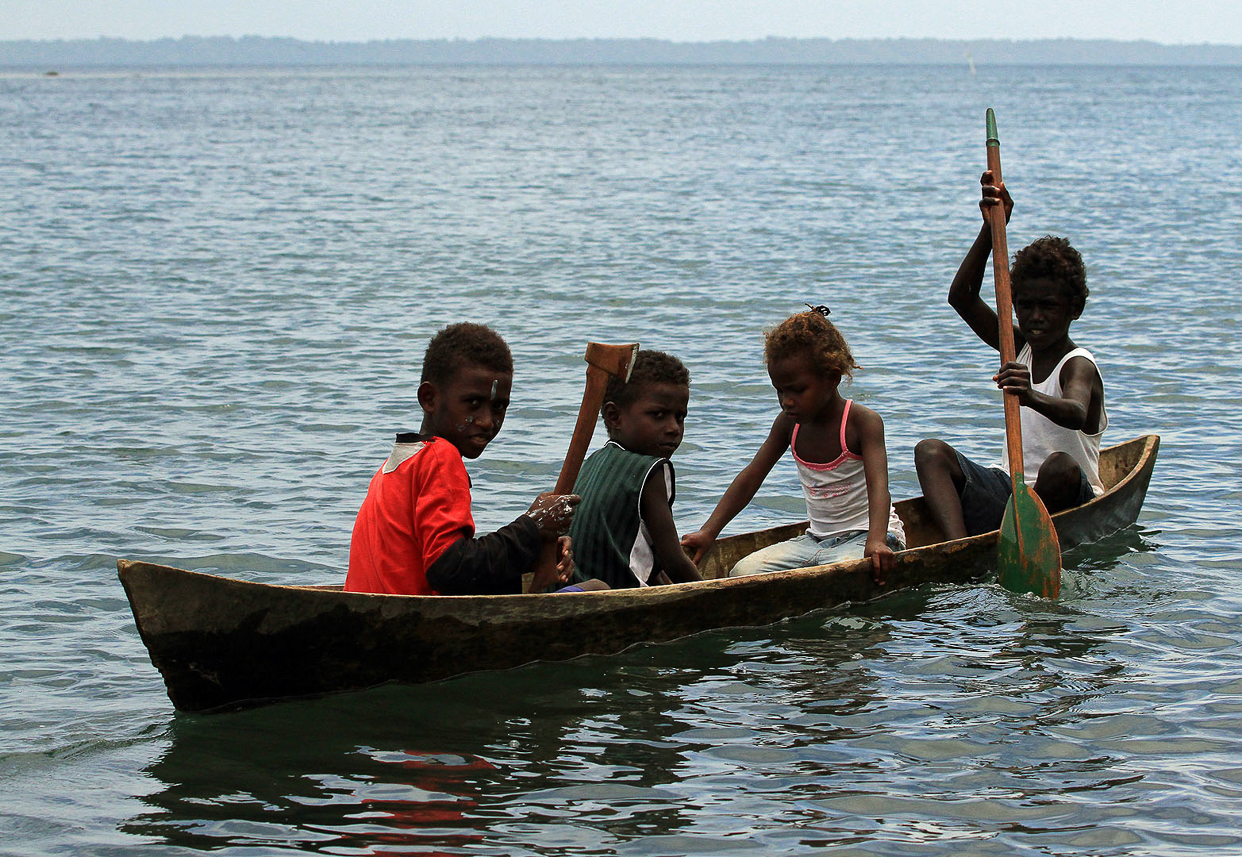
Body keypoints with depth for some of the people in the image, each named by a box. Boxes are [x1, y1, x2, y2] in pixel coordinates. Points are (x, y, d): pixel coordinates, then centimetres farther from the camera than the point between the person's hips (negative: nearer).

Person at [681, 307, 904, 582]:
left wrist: (875, 541, -48)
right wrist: (709, 532, -4)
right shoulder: (789, 424, 3)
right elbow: (750, 478, 6)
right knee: (743, 572, -15)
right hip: (817, 538, 6)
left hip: (864, 534, -6)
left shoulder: (863, 422, -14)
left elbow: (878, 486, -29)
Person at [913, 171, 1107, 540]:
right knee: (930, 451, -13)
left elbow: (1076, 413, -36)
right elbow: (962, 297, 0)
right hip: (1009, 488, 6)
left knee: (1061, 467, -38)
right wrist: (992, 227, -10)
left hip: (1066, 500, -6)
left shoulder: (1078, 365, -11)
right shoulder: (1022, 349, 10)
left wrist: (1033, 398, -59)